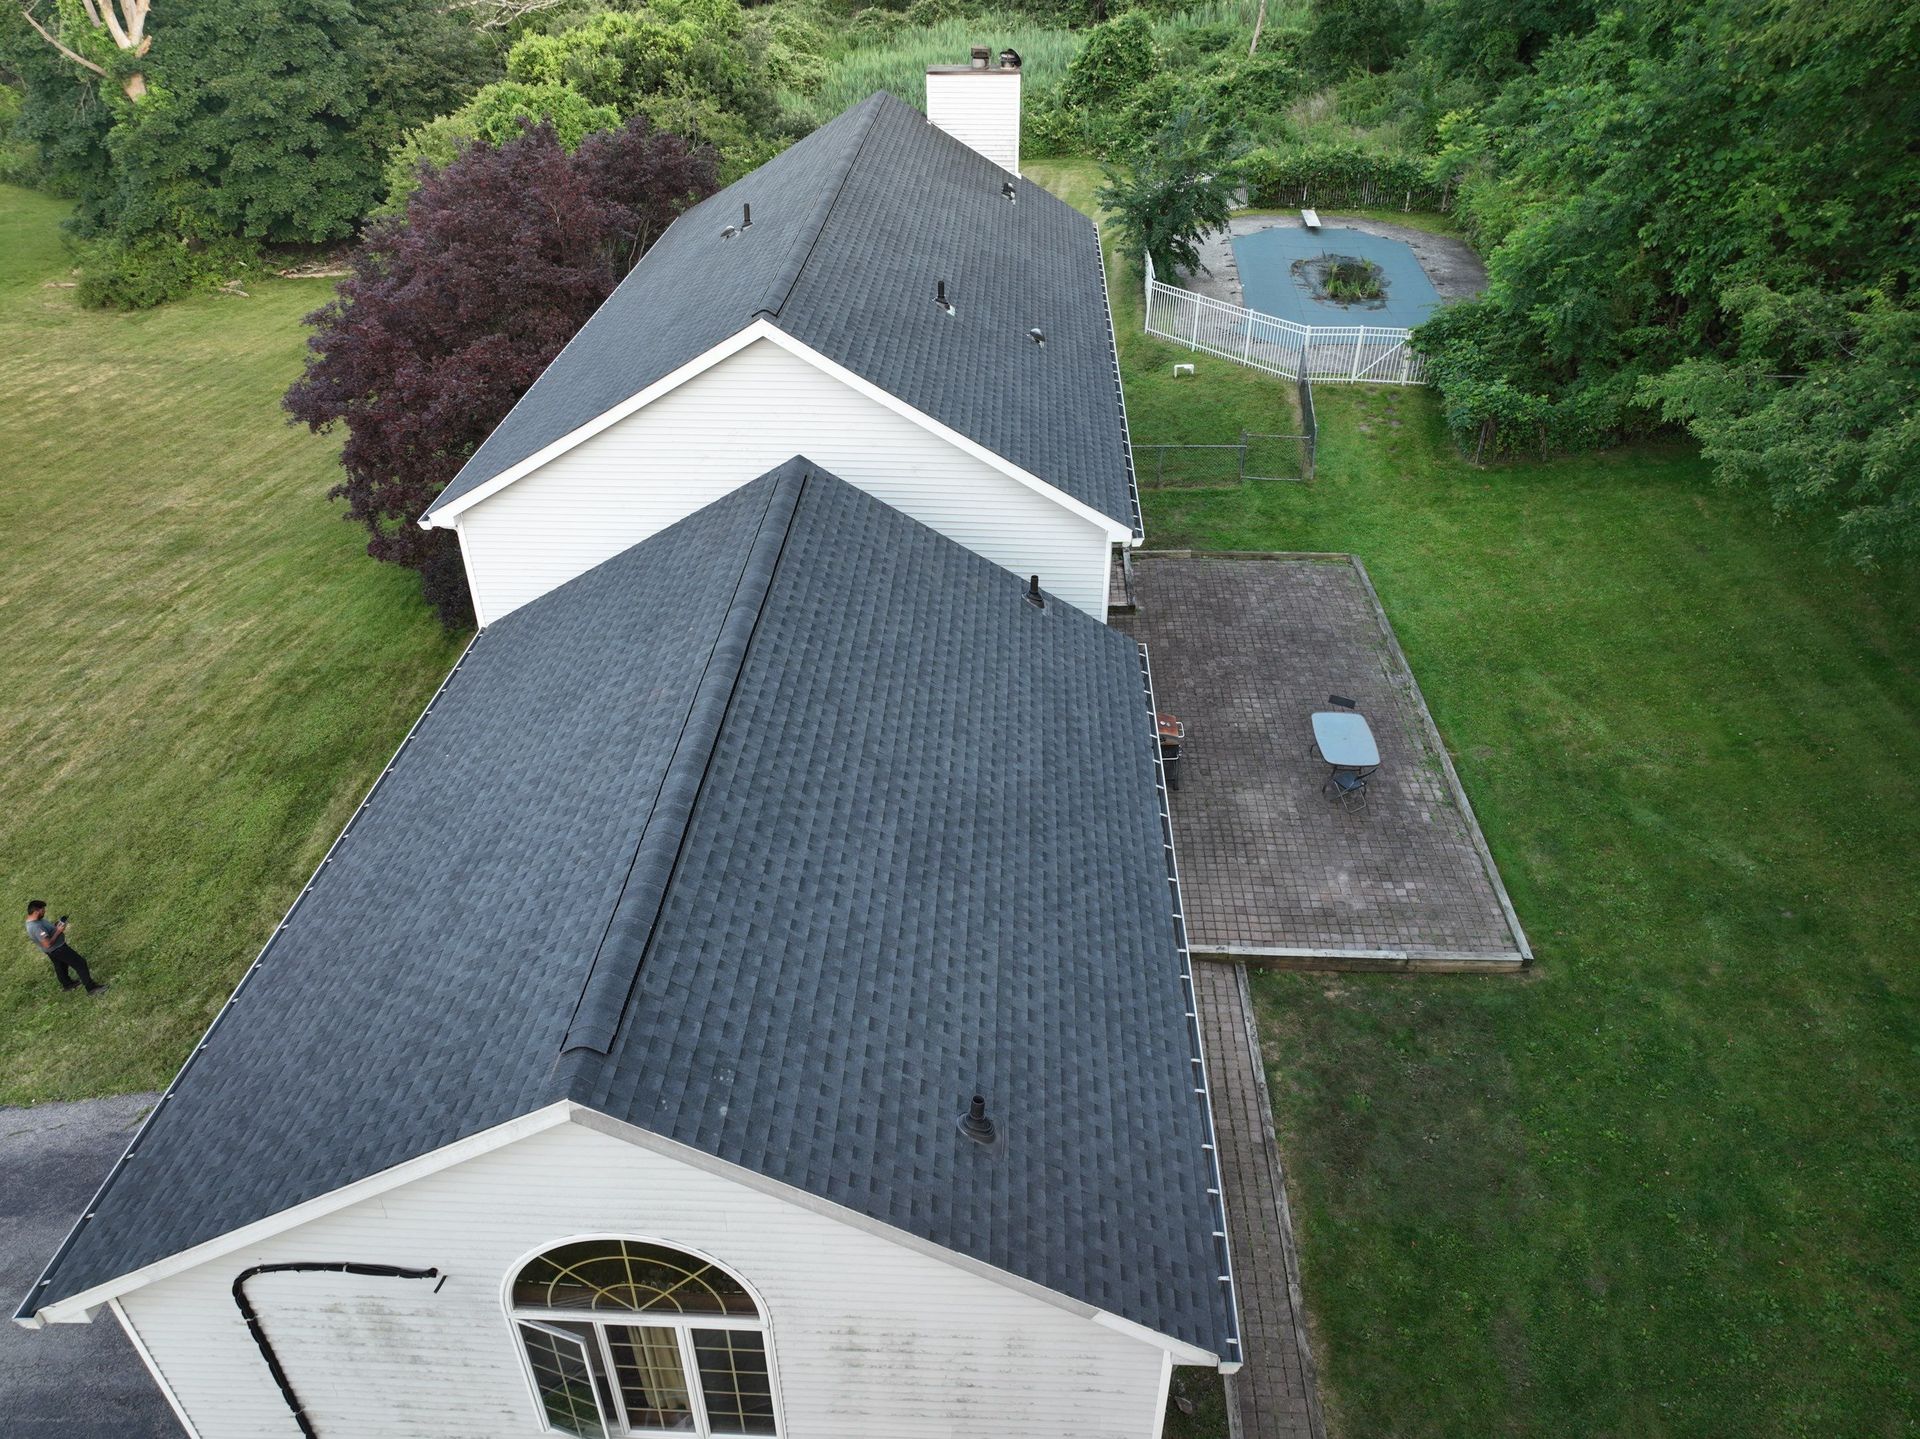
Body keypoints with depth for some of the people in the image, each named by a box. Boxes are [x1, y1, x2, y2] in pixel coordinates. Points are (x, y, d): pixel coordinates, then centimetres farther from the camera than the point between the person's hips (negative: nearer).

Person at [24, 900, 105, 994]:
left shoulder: (31, 921, -4)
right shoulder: (36, 927, -35)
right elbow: (48, 944, -34)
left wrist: (56, 927, -1)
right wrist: (58, 931, -26)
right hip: (57, 949, -10)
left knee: (60, 966, 31)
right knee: (80, 963, -3)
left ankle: (67, 984, 54)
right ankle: (91, 988, 3)